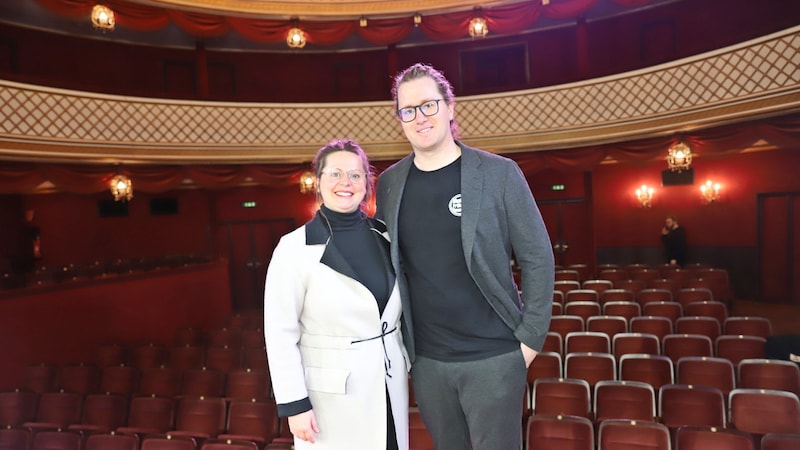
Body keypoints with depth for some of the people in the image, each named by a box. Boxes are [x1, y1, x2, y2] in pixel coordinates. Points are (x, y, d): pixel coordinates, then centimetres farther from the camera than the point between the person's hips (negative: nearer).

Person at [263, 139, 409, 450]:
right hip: (332, 395, -4)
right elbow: (280, 335, -12)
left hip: (390, 383, 5)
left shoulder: (383, 236, 1)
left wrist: (411, 365, 12)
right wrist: (295, 405, -12)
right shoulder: (295, 248, -14)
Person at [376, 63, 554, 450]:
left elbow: (537, 258, -5)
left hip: (493, 357, -3)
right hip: (425, 361, 3)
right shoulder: (389, 183, 2)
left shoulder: (499, 173, -8)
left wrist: (531, 337, -8)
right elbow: (386, 264, 8)